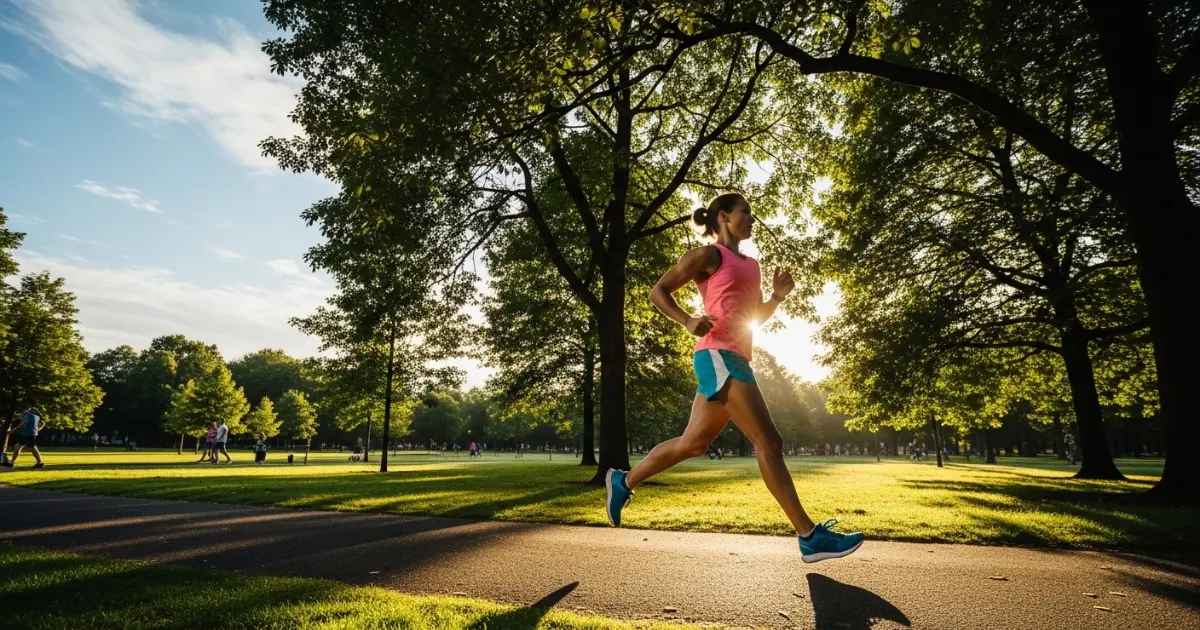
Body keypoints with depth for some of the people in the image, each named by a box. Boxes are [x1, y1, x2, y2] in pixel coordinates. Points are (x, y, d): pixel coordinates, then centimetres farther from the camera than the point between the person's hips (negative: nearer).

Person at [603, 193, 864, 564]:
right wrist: (688, 321, -17)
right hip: (718, 357, -9)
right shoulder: (709, 255, -1)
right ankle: (810, 536, -6)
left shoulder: (750, 265, 23)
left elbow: (755, 318, 27)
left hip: (735, 360, 9)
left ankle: (623, 481, 26)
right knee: (769, 442, -11)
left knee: (693, 443, 13)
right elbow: (658, 291, -2)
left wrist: (778, 296, 9)